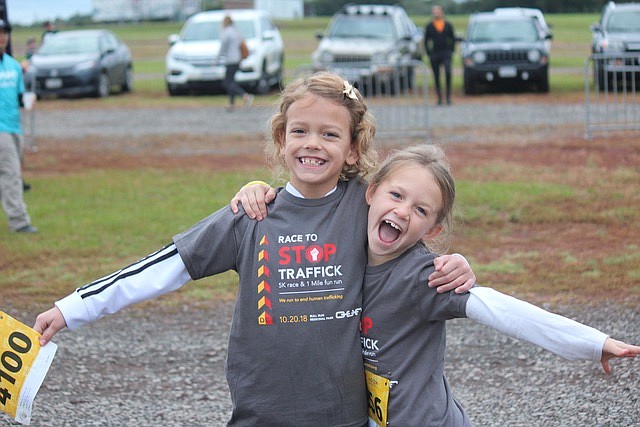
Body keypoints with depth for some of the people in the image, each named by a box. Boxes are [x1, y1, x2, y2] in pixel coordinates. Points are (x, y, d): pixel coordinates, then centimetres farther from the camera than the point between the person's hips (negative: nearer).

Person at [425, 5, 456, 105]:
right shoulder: (429, 26, 6)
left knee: (448, 72, -20)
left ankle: (448, 95, -12)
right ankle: (439, 98, 11)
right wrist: (428, 53, 2)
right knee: (436, 76, 3)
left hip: (446, 53, -1)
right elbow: (426, 41, 9)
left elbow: (453, 39, 14)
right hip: (434, 54, 1)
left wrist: (451, 50, 4)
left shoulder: (448, 25, 8)